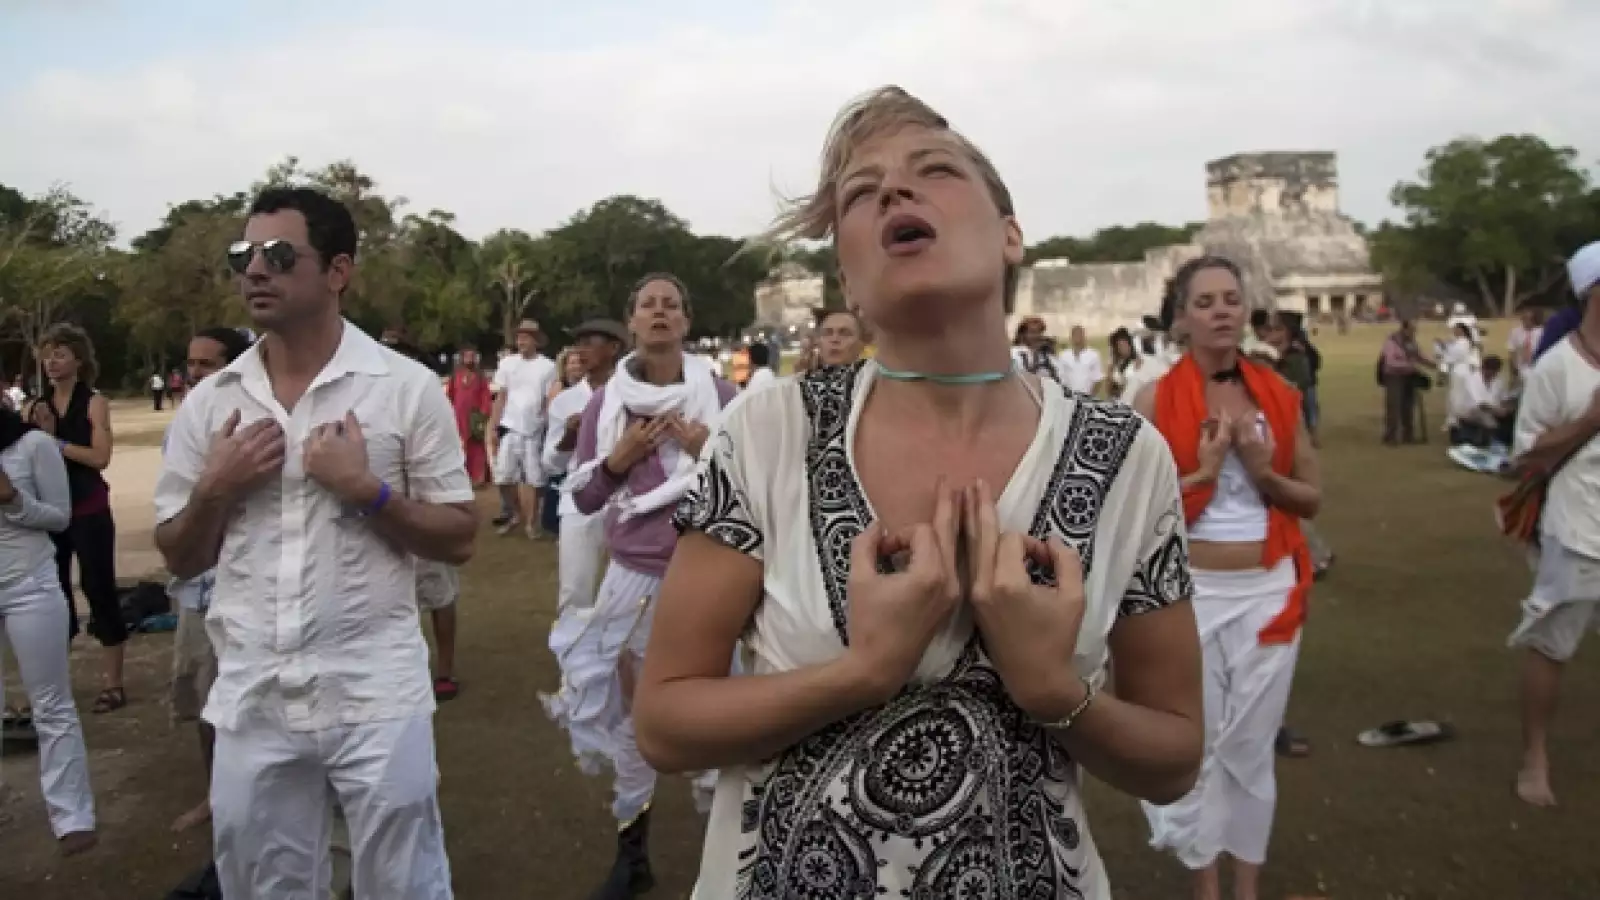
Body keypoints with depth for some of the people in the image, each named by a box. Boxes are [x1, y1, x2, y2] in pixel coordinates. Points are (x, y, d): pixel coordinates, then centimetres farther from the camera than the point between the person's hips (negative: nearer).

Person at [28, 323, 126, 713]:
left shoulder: (94, 402, -4)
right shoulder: (39, 406, 10)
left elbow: (100, 457, -14)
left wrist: (56, 441, -12)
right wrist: (42, 433, -8)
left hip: (89, 510, -5)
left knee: (99, 587, -2)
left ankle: (113, 683, 5)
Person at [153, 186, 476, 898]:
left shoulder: (407, 387, -5)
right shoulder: (209, 403, 5)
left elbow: (458, 541, -3)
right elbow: (179, 560, 11)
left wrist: (365, 489, -17)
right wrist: (214, 490, -8)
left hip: (375, 697, -3)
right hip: (251, 700, 4)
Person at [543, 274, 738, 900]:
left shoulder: (722, 395, -2)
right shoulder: (605, 401, 2)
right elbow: (583, 498, 6)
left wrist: (709, 450, -15)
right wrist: (619, 457, -10)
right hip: (633, 576, 2)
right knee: (633, 713, 10)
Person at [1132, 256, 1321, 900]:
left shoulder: (1278, 394, 3)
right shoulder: (1155, 400, -7)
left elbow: (1311, 498, 7)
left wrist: (1262, 472, -11)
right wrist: (1203, 472, -18)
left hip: (1270, 591, 2)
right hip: (1190, 592, -2)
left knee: (1253, 743, 13)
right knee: (1195, 742, 8)